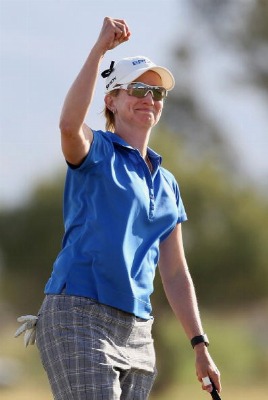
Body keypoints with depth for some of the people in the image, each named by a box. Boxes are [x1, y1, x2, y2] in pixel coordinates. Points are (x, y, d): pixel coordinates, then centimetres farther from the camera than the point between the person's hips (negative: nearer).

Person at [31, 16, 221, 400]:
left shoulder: (167, 184, 20)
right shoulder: (96, 151, 2)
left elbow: (175, 272, 19)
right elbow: (69, 124, -24)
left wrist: (200, 346, 12)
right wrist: (100, 48, -28)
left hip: (137, 333, 7)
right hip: (79, 315, -7)